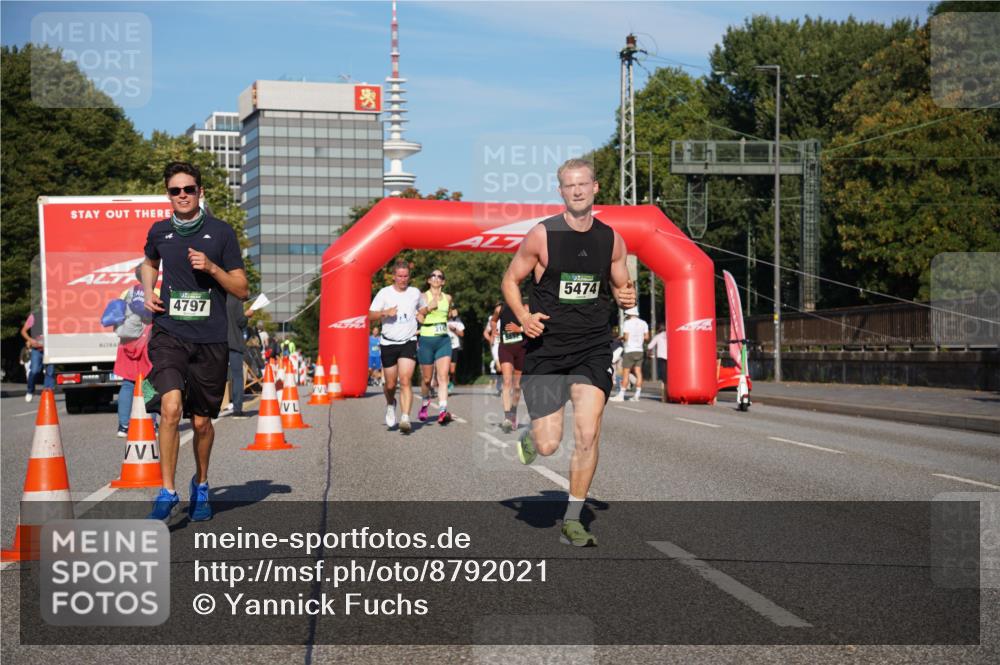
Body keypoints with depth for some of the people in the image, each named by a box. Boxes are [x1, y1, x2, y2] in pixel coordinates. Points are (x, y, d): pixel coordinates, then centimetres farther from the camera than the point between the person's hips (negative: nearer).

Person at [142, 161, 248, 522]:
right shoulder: (159, 231, 8)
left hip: (210, 340, 0)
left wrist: (211, 267, -13)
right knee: (171, 407, -20)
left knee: (202, 422, 8)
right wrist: (148, 292, 11)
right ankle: (167, 492, -10)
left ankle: (201, 485, 33)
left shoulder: (221, 232, 1)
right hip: (169, 334, 0)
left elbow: (242, 290, 3)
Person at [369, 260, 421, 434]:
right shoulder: (384, 293, 0)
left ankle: (405, 418, -21)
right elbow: (370, 316, -2)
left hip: (408, 342, 0)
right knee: (390, 384, 8)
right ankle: (391, 404, 41)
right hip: (388, 343, 0)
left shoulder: (415, 293, 6)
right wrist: (386, 312, -18)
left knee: (406, 381, -16)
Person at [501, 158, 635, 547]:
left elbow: (621, 287, 17)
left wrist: (627, 298, -6)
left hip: (593, 350, 2)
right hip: (546, 349, -2)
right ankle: (530, 437, 36)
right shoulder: (542, 236, -6)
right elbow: (510, 280, 4)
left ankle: (572, 521, 5)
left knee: (588, 436, -10)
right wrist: (523, 316, -14)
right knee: (548, 446, -3)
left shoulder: (612, 240, 4)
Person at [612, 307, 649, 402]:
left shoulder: (627, 323, -7)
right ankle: (637, 395, 1)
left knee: (626, 373, -4)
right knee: (638, 372, 3)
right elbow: (646, 337, 6)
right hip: (639, 350, 5)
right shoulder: (643, 323, 8)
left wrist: (621, 338, 7)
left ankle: (621, 395, -4)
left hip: (629, 351, -5)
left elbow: (626, 337, -13)